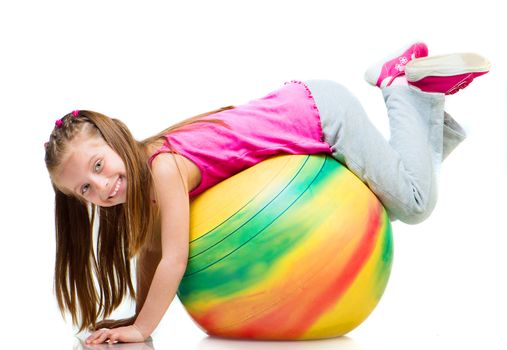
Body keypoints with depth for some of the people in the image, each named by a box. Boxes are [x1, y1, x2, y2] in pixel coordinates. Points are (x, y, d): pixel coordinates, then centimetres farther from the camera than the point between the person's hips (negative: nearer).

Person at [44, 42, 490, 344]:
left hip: (321, 111, -7)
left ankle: (409, 87, 11)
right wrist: (138, 316, 2)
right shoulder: (142, 180, -6)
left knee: (414, 203, -1)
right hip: (296, 109, 7)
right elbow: (149, 252, 8)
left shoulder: (163, 166, -30)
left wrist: (140, 329, -23)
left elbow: (174, 260, -30)